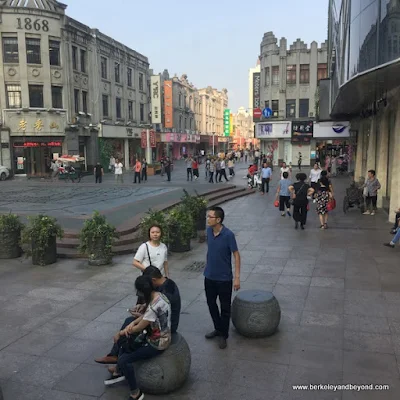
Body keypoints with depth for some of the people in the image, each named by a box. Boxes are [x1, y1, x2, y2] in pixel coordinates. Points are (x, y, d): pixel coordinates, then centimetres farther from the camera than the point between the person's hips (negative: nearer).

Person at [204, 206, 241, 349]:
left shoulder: (228, 235, -21)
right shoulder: (209, 231, -3)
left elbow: (236, 255, -16)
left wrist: (237, 277, -18)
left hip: (224, 278, -6)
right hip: (209, 276, 6)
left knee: (225, 307, 8)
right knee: (211, 304, 18)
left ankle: (223, 335, 25)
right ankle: (218, 329, 38)